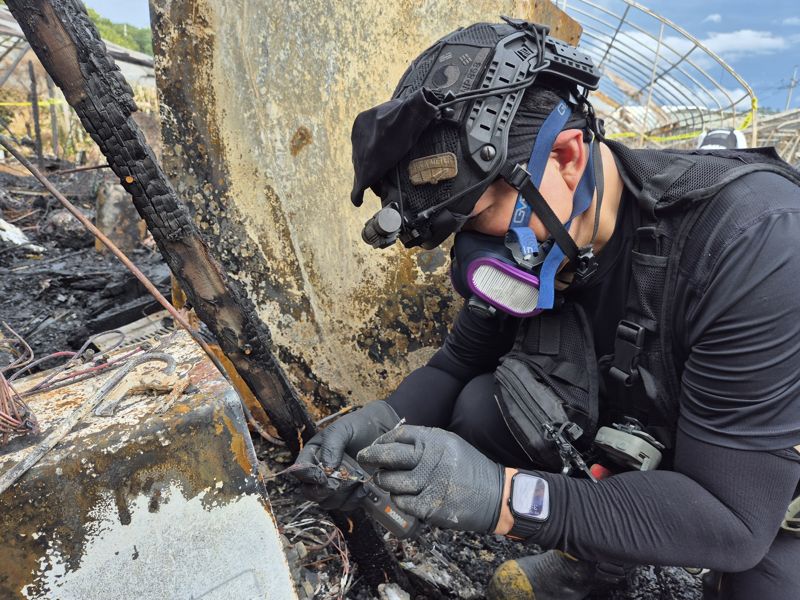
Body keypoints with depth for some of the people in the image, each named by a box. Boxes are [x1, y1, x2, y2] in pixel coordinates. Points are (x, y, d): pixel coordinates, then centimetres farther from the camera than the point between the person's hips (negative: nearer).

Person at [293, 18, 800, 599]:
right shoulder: (533, 245, -17)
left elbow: (732, 518, -33)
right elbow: (459, 365, -5)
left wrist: (505, 496, -43)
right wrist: (376, 425, -24)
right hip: (633, 444, 5)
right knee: (481, 409, -13)